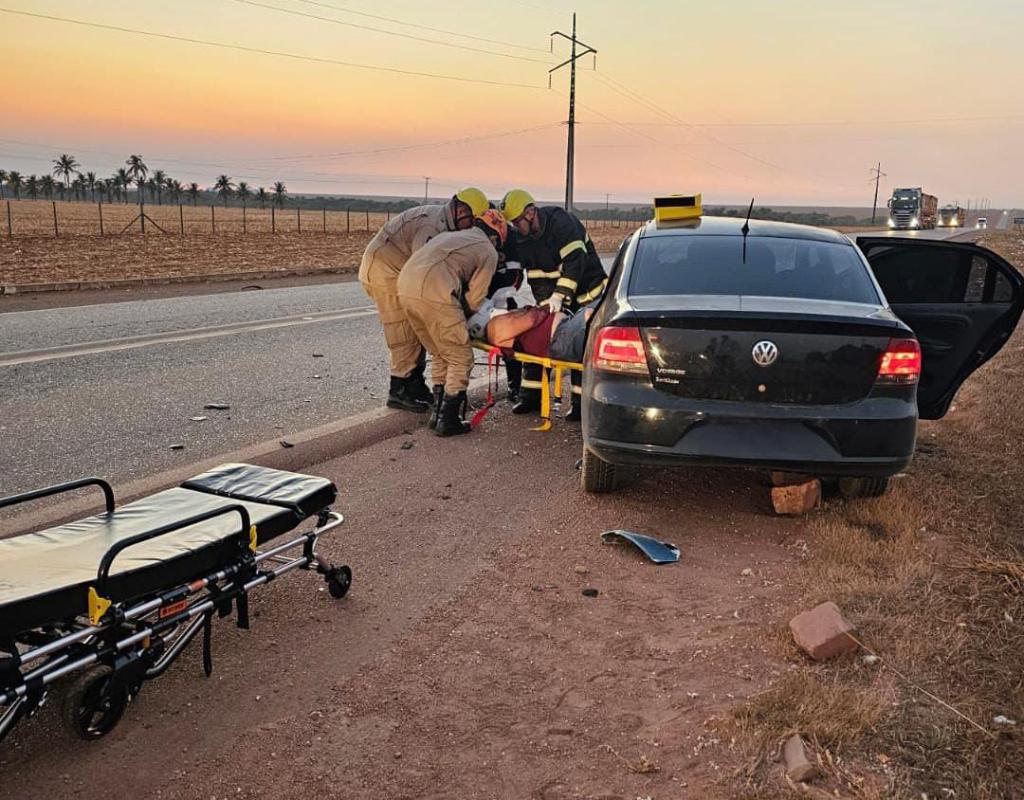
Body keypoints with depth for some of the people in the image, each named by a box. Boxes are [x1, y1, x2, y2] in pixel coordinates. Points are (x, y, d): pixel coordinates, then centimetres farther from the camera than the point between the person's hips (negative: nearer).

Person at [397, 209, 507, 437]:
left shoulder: (449, 235, 34)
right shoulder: (488, 252, 12)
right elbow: (474, 299, 6)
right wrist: (461, 319, 24)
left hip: (404, 286, 8)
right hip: (433, 292, -8)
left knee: (440, 355, 22)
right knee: (461, 359, 5)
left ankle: (438, 413, 25)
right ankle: (448, 421, 6)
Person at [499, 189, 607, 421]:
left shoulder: (560, 221, -22)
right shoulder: (522, 239, -2)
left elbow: (575, 261, -29)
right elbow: (536, 277, -3)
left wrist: (559, 296, -33)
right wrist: (547, 304, -18)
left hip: (586, 291, -7)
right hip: (554, 295, 7)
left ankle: (582, 402, -3)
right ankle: (531, 396, 12)